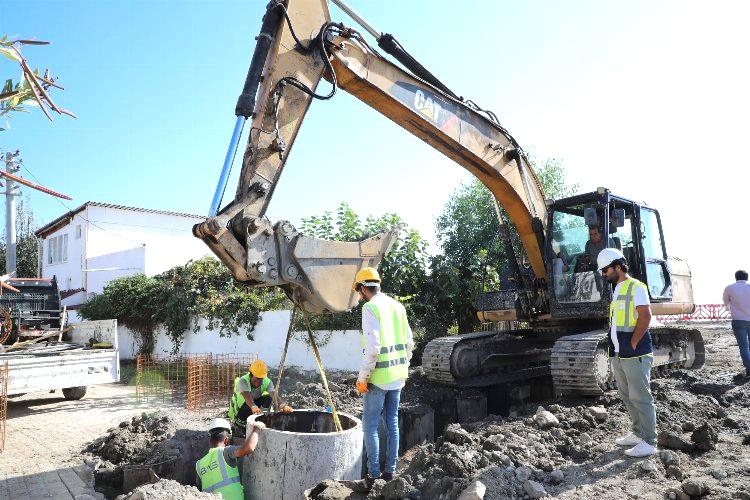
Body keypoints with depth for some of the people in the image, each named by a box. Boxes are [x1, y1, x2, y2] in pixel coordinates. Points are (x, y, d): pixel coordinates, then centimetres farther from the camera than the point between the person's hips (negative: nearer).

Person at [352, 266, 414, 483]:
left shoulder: (370, 307, -13)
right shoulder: (397, 306, 9)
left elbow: (373, 347, -21)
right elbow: (409, 343, 11)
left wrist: (362, 377, -13)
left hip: (379, 376, -7)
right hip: (398, 375, 7)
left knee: (370, 425, 4)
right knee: (392, 423, 14)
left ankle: (374, 474, 8)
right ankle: (389, 471, 22)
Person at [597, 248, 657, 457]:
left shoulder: (635, 287, -10)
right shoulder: (616, 290, 17)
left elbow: (645, 316, -19)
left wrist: (632, 344, -18)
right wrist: (614, 346, 13)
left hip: (634, 354, -9)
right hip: (617, 354, 9)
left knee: (640, 397, -3)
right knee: (627, 396, 16)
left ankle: (649, 443, 5)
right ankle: (638, 434, 29)